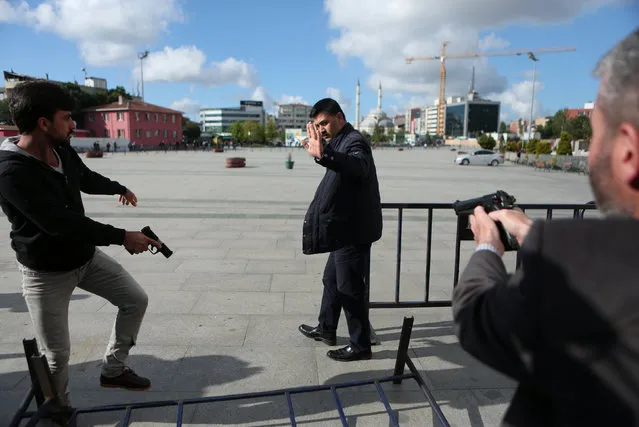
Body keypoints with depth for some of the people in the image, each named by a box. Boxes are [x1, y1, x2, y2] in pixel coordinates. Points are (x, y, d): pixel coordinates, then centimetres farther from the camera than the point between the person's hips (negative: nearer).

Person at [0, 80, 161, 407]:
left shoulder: (62, 151, -4)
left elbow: (87, 179, 19)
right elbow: (60, 222, -33)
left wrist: (119, 188, 38)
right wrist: (122, 237, -30)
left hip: (85, 256, 7)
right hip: (46, 272, -7)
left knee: (136, 300, 8)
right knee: (56, 354, 2)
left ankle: (113, 369, 25)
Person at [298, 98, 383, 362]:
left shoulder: (355, 142, -17)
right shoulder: (340, 143, 15)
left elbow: (358, 167, -40)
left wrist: (324, 155, -57)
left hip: (352, 230, -10)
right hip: (343, 229, 10)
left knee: (350, 289, -1)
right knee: (331, 280, 20)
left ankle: (361, 346, 14)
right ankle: (326, 330, 36)